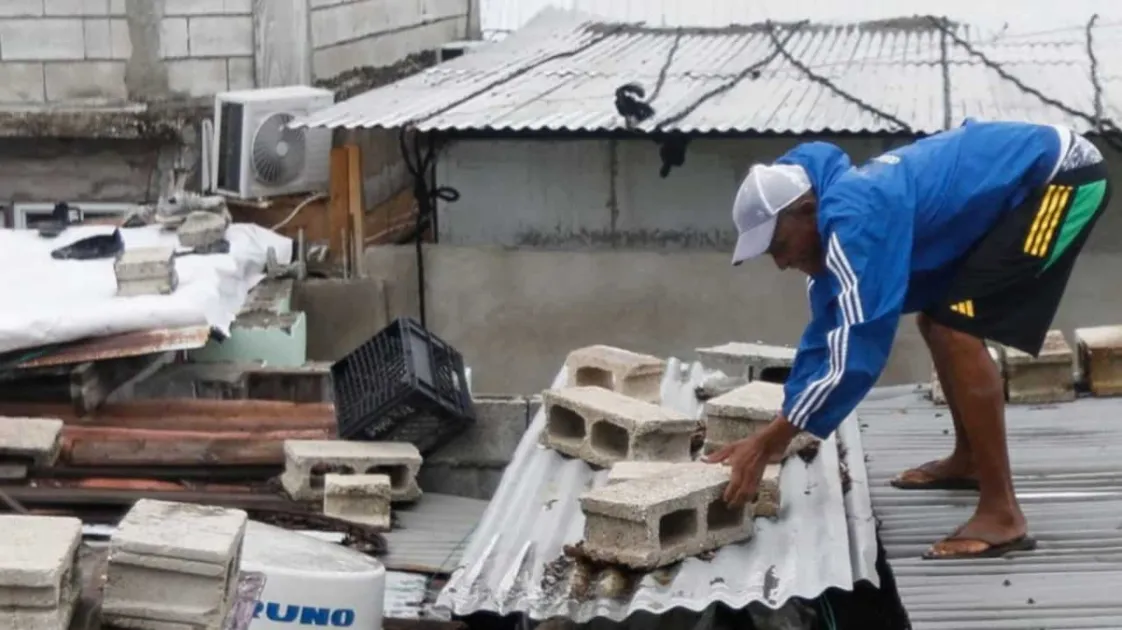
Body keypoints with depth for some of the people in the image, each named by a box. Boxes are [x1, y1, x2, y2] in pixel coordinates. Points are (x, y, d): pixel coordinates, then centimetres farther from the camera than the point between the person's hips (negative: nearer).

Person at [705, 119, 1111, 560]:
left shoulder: (855, 221, -27)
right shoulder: (836, 223, 3)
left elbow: (856, 350, -29)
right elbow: (824, 336, 11)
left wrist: (768, 442, -23)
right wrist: (769, 439, 9)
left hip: (1062, 177, -10)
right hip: (1025, 178, 10)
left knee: (956, 332, -18)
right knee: (936, 318, 18)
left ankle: (1001, 515, -15)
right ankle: (968, 460, 35)